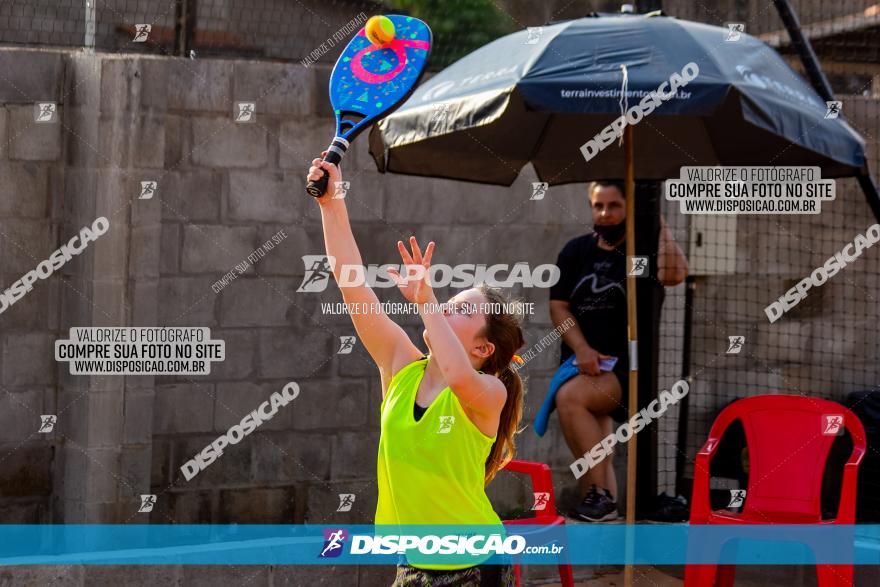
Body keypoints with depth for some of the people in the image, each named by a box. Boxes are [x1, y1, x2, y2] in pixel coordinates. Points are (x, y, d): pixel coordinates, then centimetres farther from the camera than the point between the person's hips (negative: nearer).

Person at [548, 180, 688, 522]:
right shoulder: (577, 251, 12)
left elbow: (674, 275, -23)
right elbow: (558, 306, 6)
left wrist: (659, 225, -18)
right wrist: (581, 349, -9)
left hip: (625, 368, -5)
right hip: (582, 365, 5)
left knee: (570, 397, -30)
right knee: (597, 455, 2)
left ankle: (600, 494, -27)